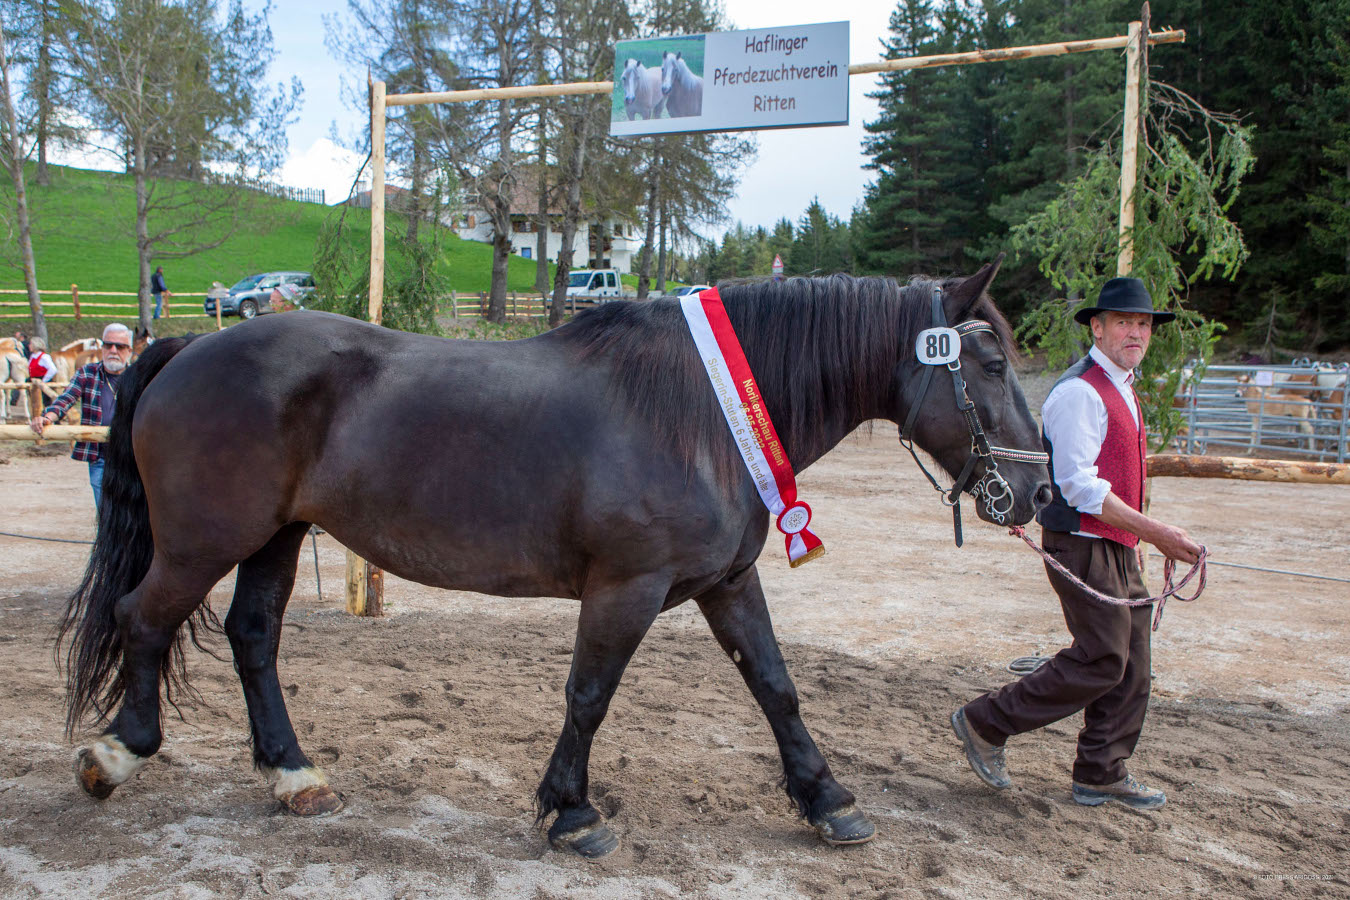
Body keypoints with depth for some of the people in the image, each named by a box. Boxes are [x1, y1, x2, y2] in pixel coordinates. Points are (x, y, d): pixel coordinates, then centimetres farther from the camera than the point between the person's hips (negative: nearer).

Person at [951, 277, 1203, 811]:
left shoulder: (1122, 389, 17)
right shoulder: (1079, 392, -16)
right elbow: (1080, 486, -23)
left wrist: (1135, 539, 20)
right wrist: (1154, 532, -24)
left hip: (1118, 547, 10)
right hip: (1083, 546, -10)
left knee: (1131, 663, 10)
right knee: (1102, 660, -8)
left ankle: (1102, 775, 21)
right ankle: (985, 724, 3)